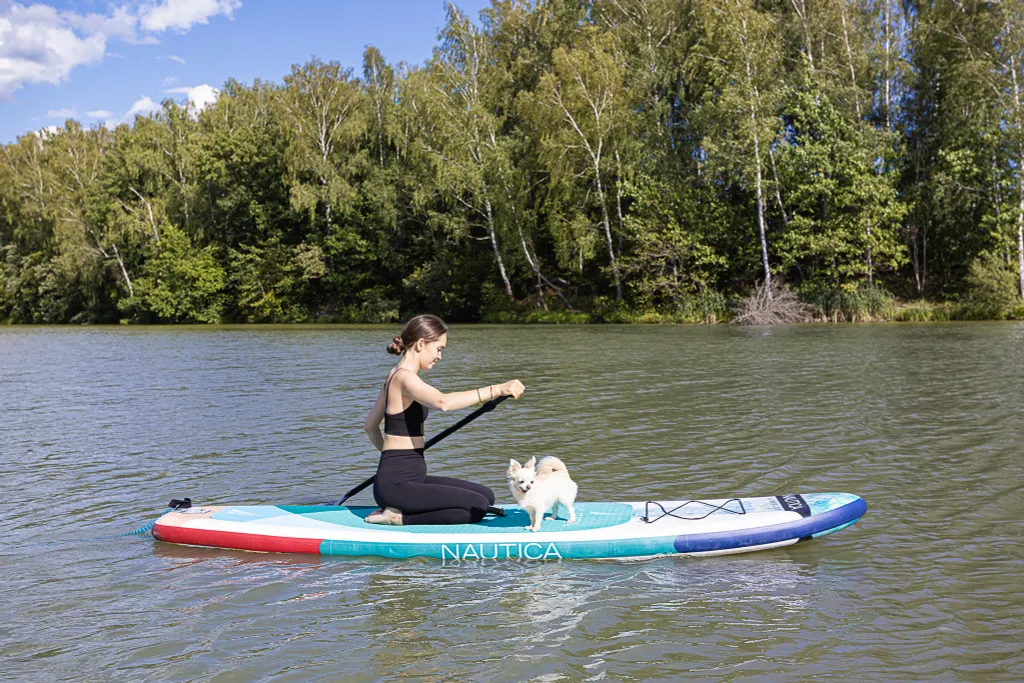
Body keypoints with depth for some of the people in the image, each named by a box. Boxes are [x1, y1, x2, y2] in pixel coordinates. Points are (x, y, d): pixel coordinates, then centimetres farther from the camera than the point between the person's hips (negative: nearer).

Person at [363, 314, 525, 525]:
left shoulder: (395, 376, 15)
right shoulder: (405, 378, -16)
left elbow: (370, 426, 25)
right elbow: (443, 402, -37)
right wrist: (496, 390, -39)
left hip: (408, 478, 10)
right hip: (396, 485, -10)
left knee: (486, 496, 8)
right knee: (478, 507, -18)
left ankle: (400, 511, 3)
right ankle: (400, 517, -10)